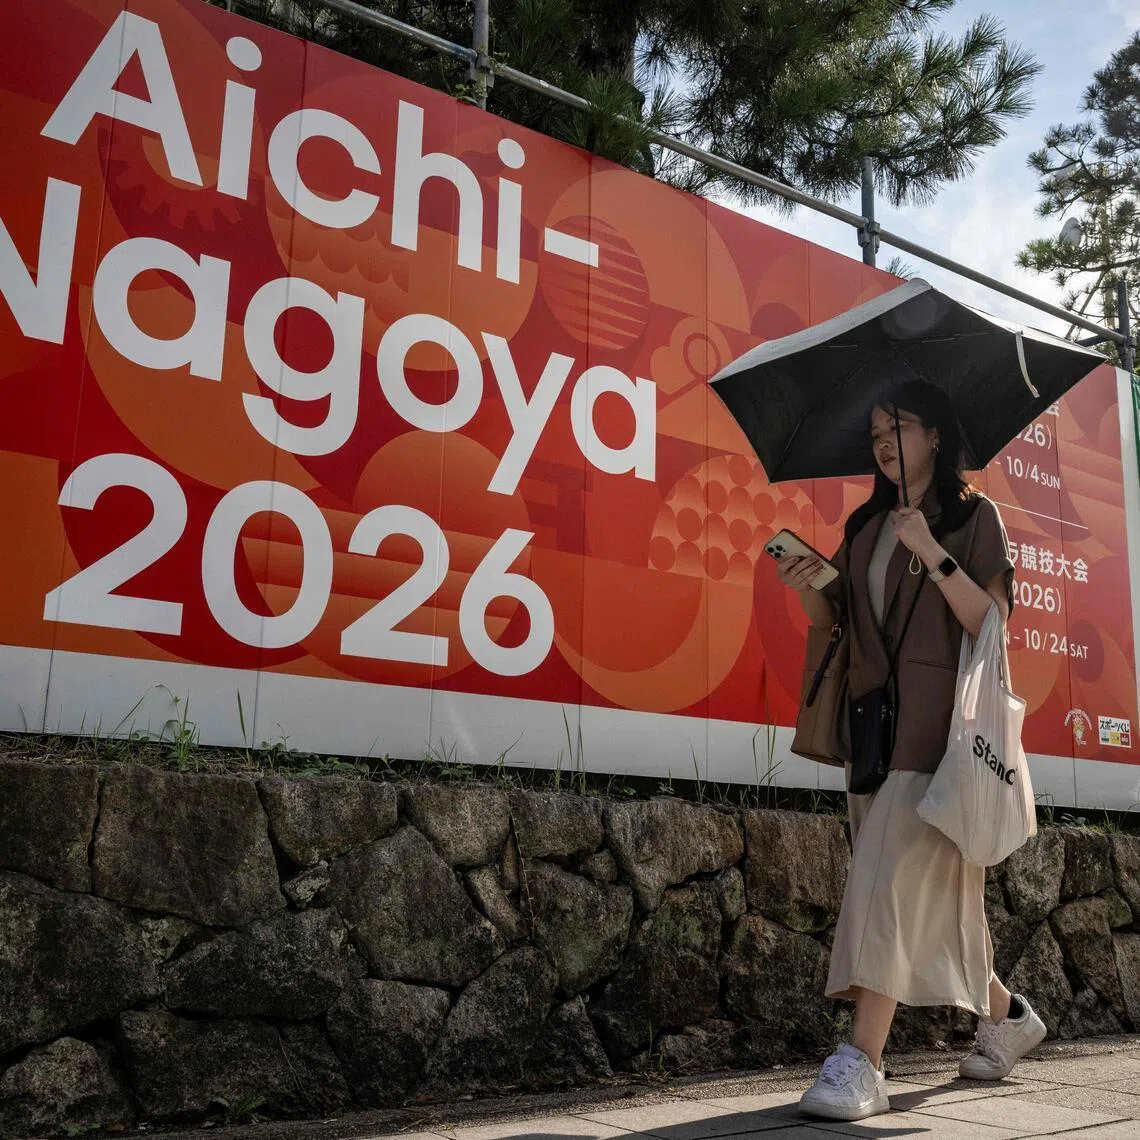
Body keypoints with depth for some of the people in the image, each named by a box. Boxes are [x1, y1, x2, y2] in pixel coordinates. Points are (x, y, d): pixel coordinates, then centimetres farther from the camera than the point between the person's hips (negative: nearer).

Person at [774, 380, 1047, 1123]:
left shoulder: (974, 516, 1)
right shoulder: (866, 525, 17)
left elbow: (990, 622, -9)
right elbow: (836, 619, 14)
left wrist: (933, 554, -19)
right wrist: (808, 588, -7)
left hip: (936, 716, -6)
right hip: (874, 711, 6)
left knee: (894, 876, -15)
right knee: (931, 887, 11)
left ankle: (864, 1064, -16)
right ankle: (1005, 1013, 31)